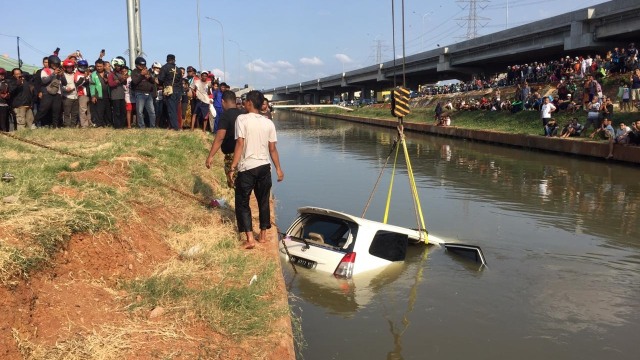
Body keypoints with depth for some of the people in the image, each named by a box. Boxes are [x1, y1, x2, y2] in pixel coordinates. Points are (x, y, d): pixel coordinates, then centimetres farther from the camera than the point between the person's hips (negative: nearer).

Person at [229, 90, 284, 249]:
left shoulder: (242, 119, -8)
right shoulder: (269, 123, 3)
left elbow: (240, 144, -15)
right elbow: (272, 149, 3)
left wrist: (233, 166, -12)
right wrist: (278, 169, 11)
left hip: (247, 167, -4)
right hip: (264, 167, 4)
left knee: (242, 202, 6)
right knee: (263, 201, 17)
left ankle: (250, 239, -2)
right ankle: (263, 235, 25)